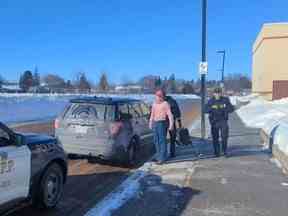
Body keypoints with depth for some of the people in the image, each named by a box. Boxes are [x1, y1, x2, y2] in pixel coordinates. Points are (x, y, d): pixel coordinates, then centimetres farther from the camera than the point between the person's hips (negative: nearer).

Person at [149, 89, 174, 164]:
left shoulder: (165, 104, -7)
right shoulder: (154, 104, 13)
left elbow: (170, 115, -13)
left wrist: (171, 124, -21)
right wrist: (150, 123, 22)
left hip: (162, 123, -7)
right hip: (155, 123, 7)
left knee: (162, 140, -8)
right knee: (156, 140, 10)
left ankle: (162, 157, -5)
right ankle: (159, 155, 22)